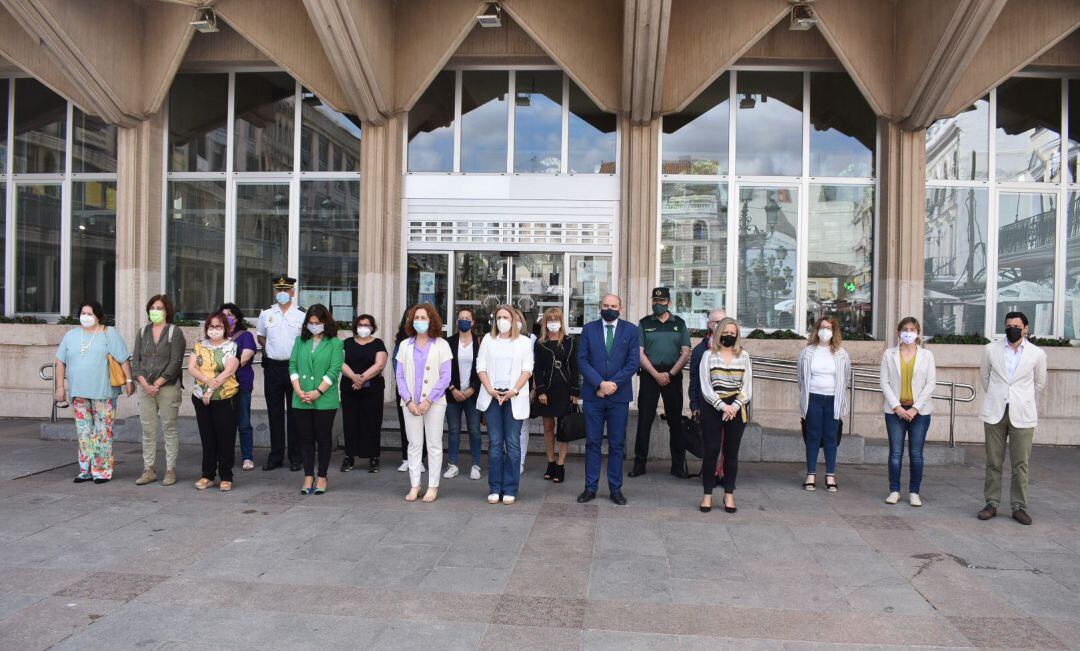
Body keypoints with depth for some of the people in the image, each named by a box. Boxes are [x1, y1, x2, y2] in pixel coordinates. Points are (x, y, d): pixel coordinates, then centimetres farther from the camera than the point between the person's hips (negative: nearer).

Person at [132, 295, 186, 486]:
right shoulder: (142, 333, 13)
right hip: (146, 388, 4)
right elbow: (135, 360, 7)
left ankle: (170, 470, 6)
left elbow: (175, 363, -9)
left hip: (168, 387, -4)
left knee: (169, 429, 0)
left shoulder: (175, 332, -1)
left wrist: (157, 384, -12)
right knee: (148, 430, 6)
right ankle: (149, 470, 14)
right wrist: (145, 384, -7)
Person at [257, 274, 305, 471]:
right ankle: (275, 456, 16)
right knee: (274, 412, 7)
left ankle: (295, 457, 9)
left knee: (294, 413, 1)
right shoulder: (266, 314, 9)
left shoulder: (302, 315, 0)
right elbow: (261, 335, 21)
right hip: (272, 366, 3)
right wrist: (267, 350, 6)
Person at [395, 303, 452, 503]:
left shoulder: (441, 345, 0)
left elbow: (445, 377, -4)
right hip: (411, 403, 3)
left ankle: (433, 486, 9)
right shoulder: (405, 345, 9)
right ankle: (414, 485, 13)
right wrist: (408, 401, -5)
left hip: (434, 402, -2)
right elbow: (400, 376, 6)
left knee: (434, 445, 2)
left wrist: (429, 400, -11)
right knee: (414, 445, 6)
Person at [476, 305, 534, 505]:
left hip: (514, 398, -1)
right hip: (492, 396, 1)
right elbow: (481, 368, 7)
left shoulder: (524, 342, 8)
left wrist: (514, 390, -12)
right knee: (494, 443, 2)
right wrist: (490, 390, -7)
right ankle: (494, 489, 9)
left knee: (513, 443, -2)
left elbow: (527, 370, 1)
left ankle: (510, 490, 4)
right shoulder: (488, 340, 13)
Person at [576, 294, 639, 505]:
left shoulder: (630, 330, 4)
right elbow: (582, 360, -1)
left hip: (619, 395, 0)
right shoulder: (589, 329, 6)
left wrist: (613, 384, -12)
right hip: (593, 395, 0)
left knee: (617, 444, 6)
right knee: (592, 442, 5)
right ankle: (590, 487, 12)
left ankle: (616, 488, 14)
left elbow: (633, 361, -3)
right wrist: (600, 384, -13)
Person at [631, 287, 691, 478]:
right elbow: (639, 353, -1)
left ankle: (678, 465, 11)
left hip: (673, 376, 1)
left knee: (675, 421, 4)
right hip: (649, 375, -1)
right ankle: (639, 463, 7)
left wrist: (670, 373, -7)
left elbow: (686, 353, 4)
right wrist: (656, 374, -10)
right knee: (644, 421, 0)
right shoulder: (644, 324, 6)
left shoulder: (679, 324, 9)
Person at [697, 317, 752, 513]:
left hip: (736, 410, 2)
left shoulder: (744, 356, 8)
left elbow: (747, 386, 4)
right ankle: (708, 494, 7)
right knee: (711, 451, -1)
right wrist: (722, 406, -14)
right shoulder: (709, 356, 3)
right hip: (712, 409, -1)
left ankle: (729, 494, 14)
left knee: (731, 452, 5)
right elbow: (705, 386, -4)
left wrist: (735, 406, -10)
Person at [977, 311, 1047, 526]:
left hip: (1022, 415, -1)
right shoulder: (991, 350, 5)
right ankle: (992, 503, 13)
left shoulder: (1037, 354, 1)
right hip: (995, 413, 1)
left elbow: (1039, 384, 14)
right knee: (993, 462, 5)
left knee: (1021, 464, 0)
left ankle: (1019, 506, 9)